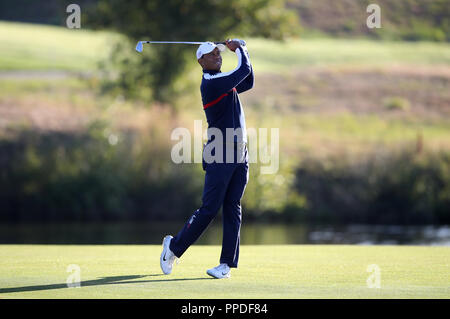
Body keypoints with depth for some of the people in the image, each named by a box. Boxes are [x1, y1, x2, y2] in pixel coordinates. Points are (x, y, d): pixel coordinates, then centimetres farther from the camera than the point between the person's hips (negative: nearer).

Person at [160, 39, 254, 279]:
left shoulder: (225, 82, 17)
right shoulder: (210, 84, -12)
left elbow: (248, 82, 28)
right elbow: (244, 70, -12)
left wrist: (239, 50, 18)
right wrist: (239, 50, 7)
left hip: (239, 155, 8)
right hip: (219, 157, -8)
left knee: (233, 208, 2)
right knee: (209, 209, -6)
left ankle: (227, 264, 2)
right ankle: (174, 246, 11)